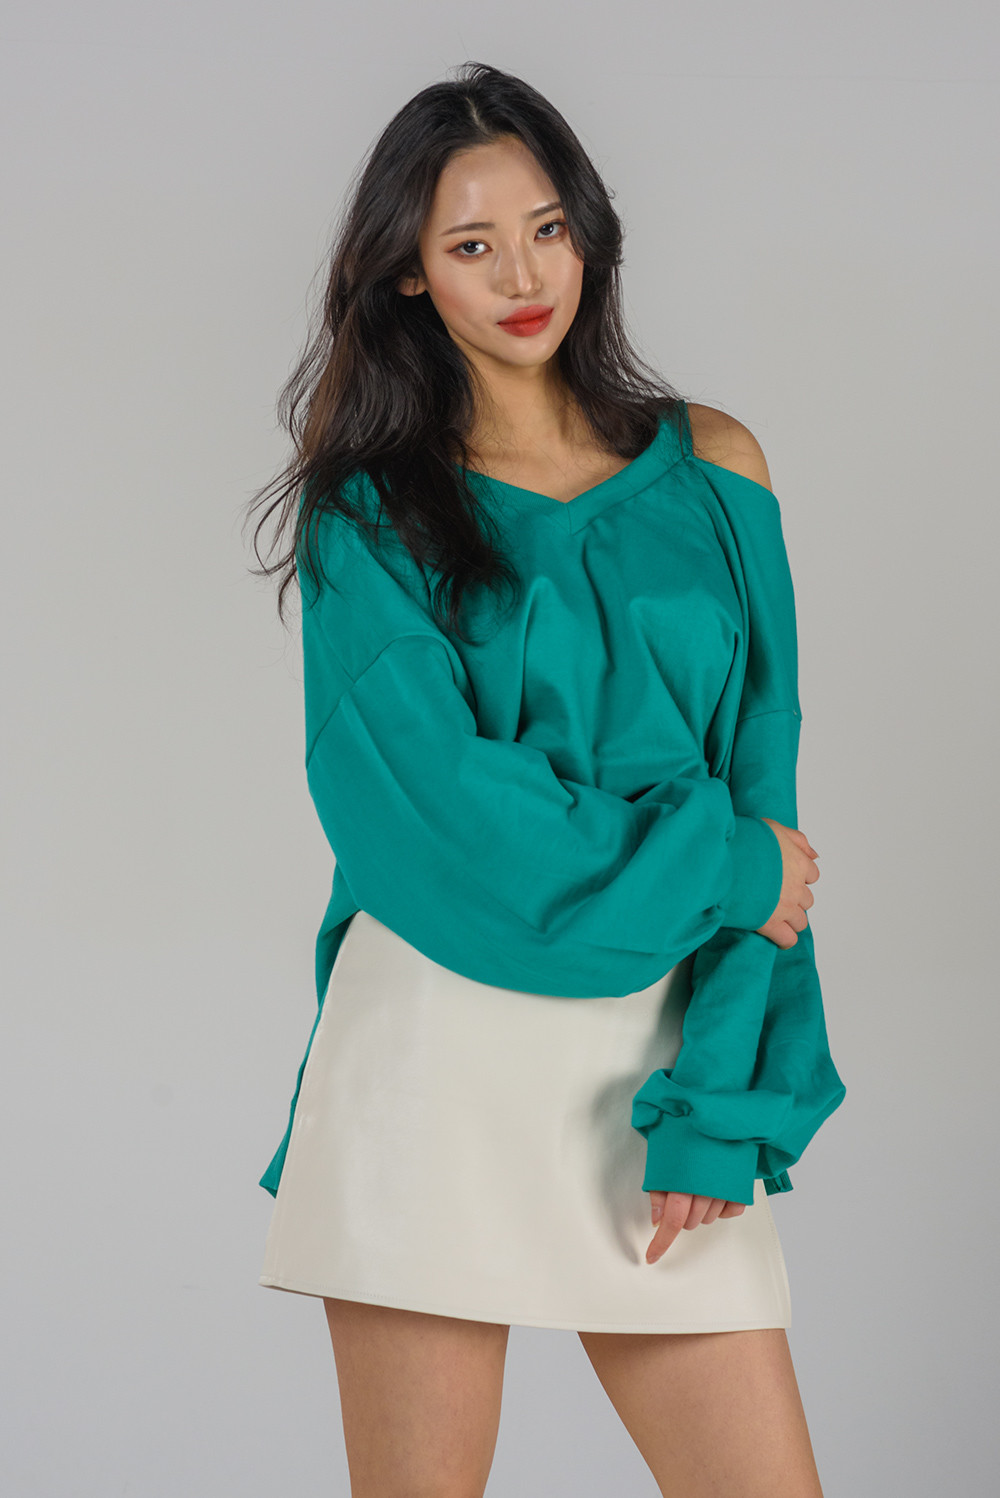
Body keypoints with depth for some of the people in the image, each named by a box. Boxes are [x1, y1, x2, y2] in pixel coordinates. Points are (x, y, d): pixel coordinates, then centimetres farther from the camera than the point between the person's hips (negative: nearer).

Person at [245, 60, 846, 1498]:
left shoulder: (713, 467, 8)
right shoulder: (371, 510, 3)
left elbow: (764, 806, 3)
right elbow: (439, 803, -10)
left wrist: (717, 1102, -5)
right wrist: (713, 867, -7)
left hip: (652, 1053, 2)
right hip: (434, 1049, -2)